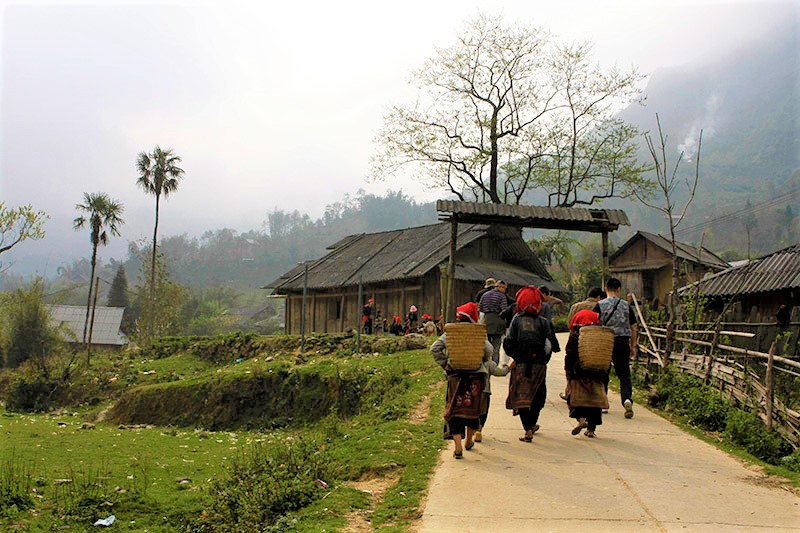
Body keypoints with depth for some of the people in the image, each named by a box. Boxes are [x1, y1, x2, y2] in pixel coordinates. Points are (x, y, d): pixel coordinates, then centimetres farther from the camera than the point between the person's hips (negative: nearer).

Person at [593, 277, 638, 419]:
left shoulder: (600, 305, -3)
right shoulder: (626, 305, 4)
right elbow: (633, 328, 8)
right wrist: (632, 346, 17)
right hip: (623, 342, 1)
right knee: (624, 374, 4)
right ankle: (627, 399, -18)